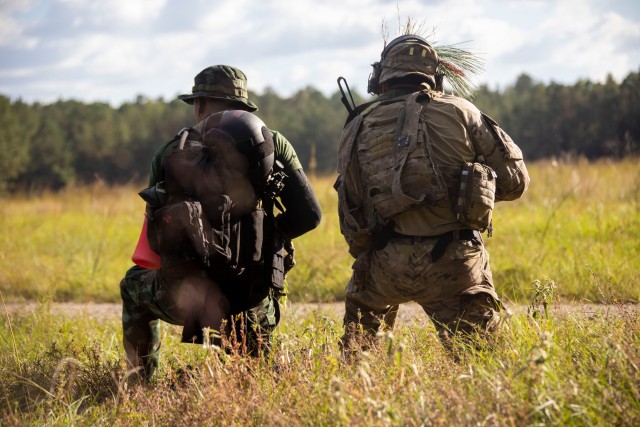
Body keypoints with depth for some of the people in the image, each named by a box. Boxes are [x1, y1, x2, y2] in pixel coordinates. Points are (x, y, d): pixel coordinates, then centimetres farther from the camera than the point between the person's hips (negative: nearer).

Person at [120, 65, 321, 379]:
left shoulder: (171, 153, 8)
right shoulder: (273, 144, 5)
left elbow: (156, 239, 14)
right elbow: (309, 214, -1)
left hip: (181, 295, 0)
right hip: (253, 300, 1)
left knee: (134, 283, 35)